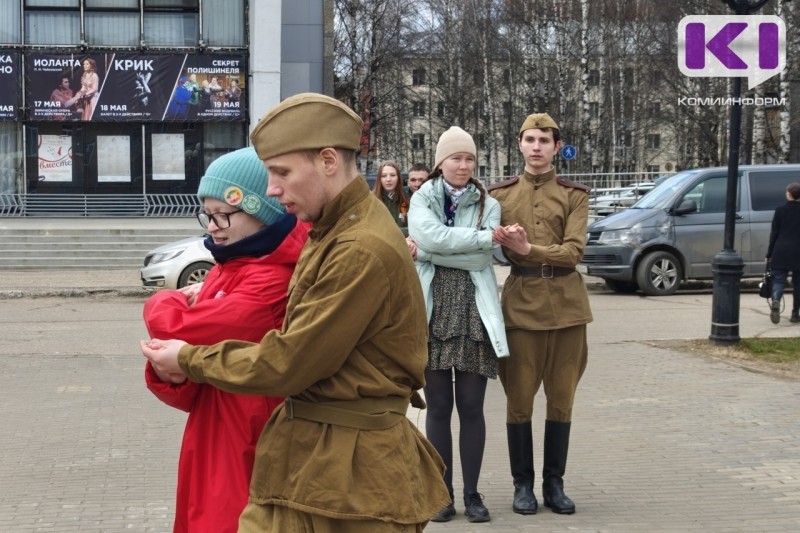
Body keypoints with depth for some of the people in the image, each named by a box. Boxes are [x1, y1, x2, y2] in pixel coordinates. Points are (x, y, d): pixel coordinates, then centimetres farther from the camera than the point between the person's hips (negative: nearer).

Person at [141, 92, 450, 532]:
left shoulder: (364, 250, -21)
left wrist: (188, 360, -4)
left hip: (354, 473, -8)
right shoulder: (331, 231, 11)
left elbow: (286, 365, -18)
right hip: (299, 455, 8)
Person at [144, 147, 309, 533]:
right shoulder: (225, 269, 8)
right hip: (212, 444, 8)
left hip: (247, 452, -8)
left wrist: (163, 302, -4)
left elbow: (177, 330, -26)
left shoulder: (272, 281, -20)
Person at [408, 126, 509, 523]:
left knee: (471, 408, 3)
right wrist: (484, 237, -13)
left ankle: (472, 493, 12)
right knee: (438, 407, 4)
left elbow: (481, 258, -8)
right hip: (433, 312, 0)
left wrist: (428, 253, -8)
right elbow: (429, 235, -14)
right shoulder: (422, 199, 7)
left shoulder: (488, 205, 7)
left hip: (474, 314, 0)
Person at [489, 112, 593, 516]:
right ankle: (523, 485, 13)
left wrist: (529, 249, -21)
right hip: (521, 301, 0)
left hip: (566, 303, 0)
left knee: (562, 399, 6)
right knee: (519, 399, 2)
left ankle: (555, 483, 17)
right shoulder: (500, 194, 7)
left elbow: (573, 251, -8)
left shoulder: (574, 195, 3)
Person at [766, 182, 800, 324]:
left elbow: (774, 233, 1)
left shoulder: (780, 210, -1)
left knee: (779, 280, 1)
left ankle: (775, 301, -28)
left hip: (781, 252, -1)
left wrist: (769, 254, 6)